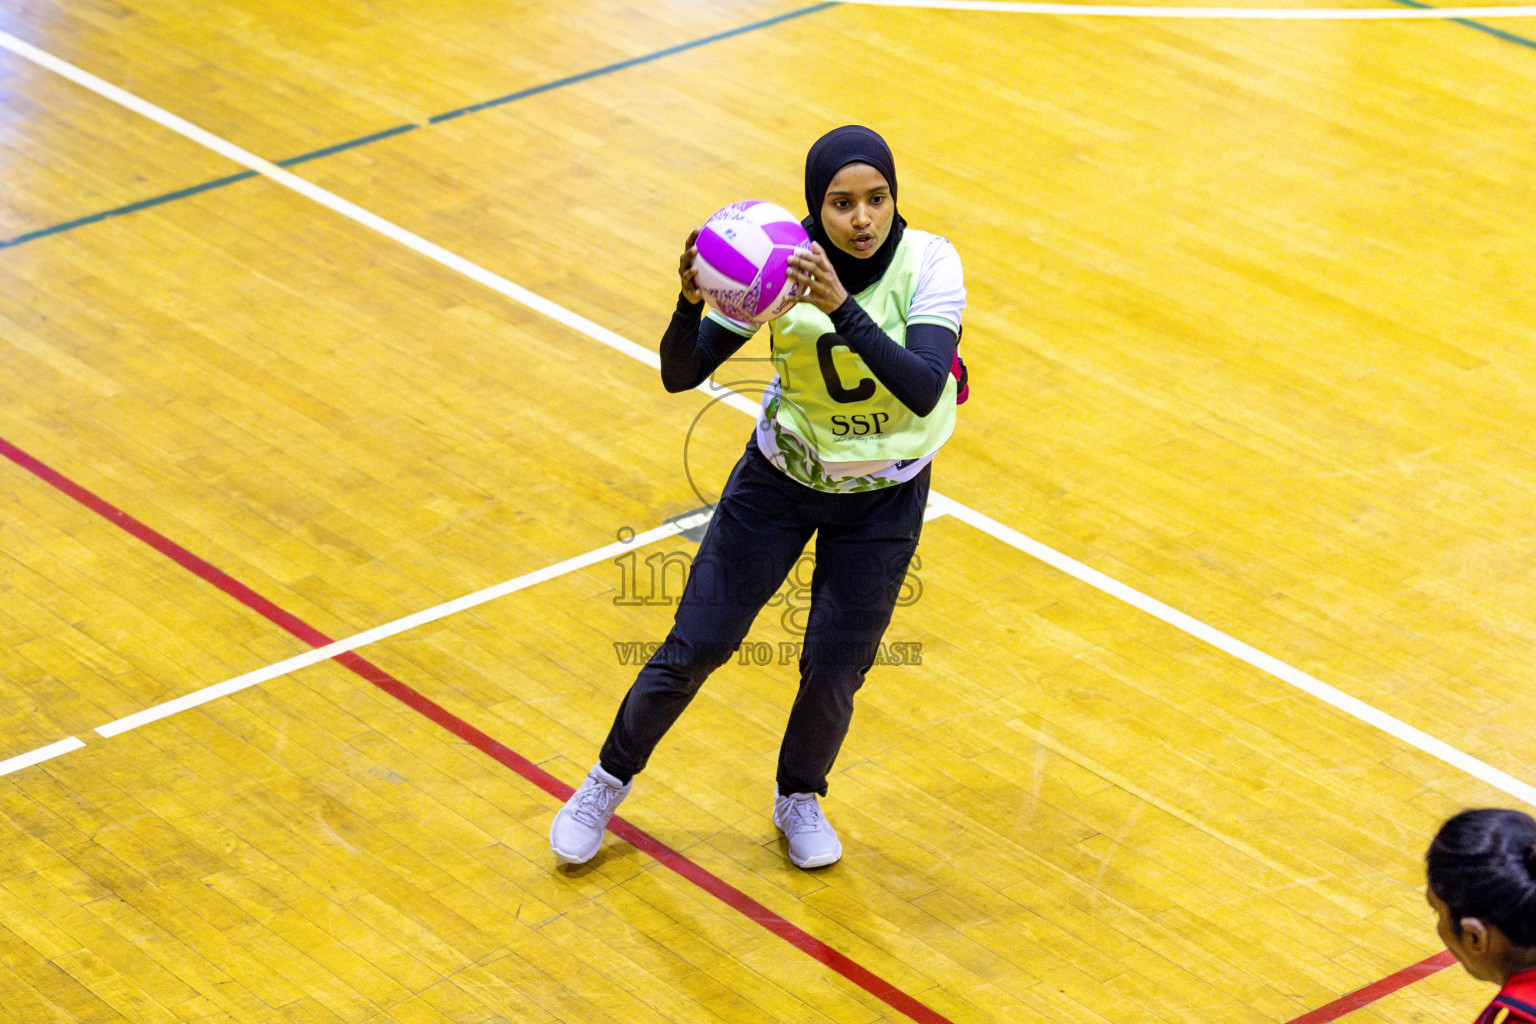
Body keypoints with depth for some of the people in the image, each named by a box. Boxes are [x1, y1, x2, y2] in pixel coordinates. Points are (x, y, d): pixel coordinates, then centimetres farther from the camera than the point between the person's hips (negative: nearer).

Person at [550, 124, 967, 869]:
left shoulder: (929, 264, -25)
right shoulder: (779, 264, -22)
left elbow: (924, 390, -39)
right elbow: (679, 375, -23)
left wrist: (843, 308, -51)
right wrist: (691, 303, -44)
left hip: (882, 499, 0)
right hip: (778, 478, 1)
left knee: (833, 673, 1)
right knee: (695, 647, 2)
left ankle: (798, 799, 33)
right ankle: (610, 779, 29)